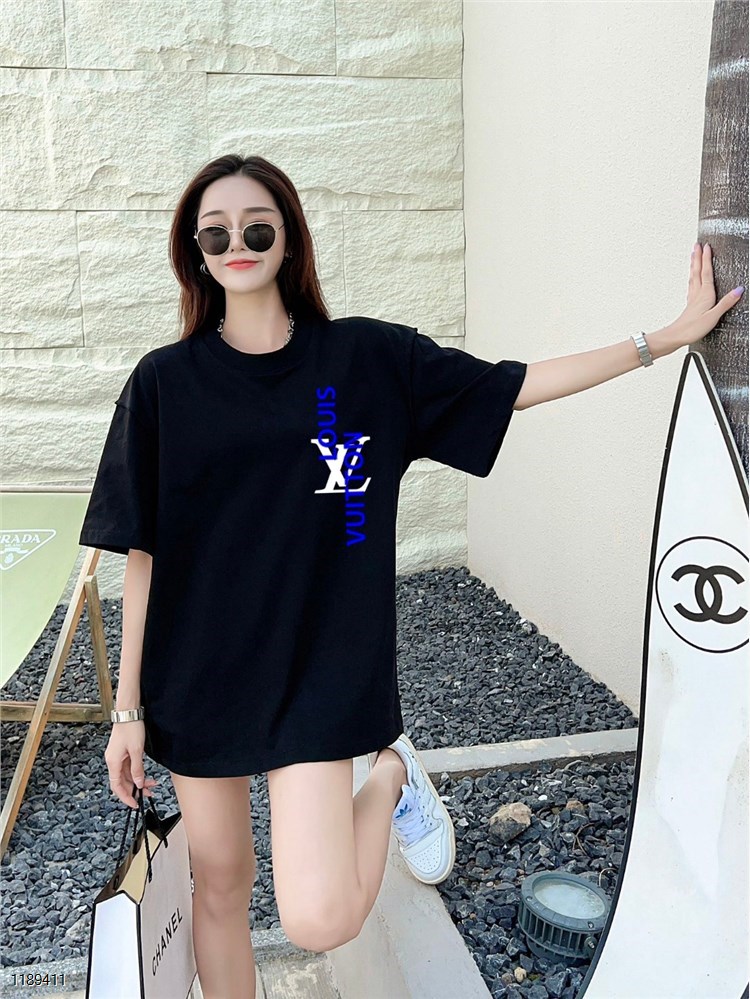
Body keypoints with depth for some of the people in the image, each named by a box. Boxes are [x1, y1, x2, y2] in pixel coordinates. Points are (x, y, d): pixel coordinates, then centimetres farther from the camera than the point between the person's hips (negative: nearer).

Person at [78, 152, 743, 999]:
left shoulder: (369, 358, -2)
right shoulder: (165, 381, -1)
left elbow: (514, 386, 4)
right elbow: (144, 555, 0)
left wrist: (666, 338, 4)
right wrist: (128, 708, 1)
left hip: (320, 669, -1)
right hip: (196, 676, 2)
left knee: (318, 920, -12)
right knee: (218, 887, 14)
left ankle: (388, 778, 17)